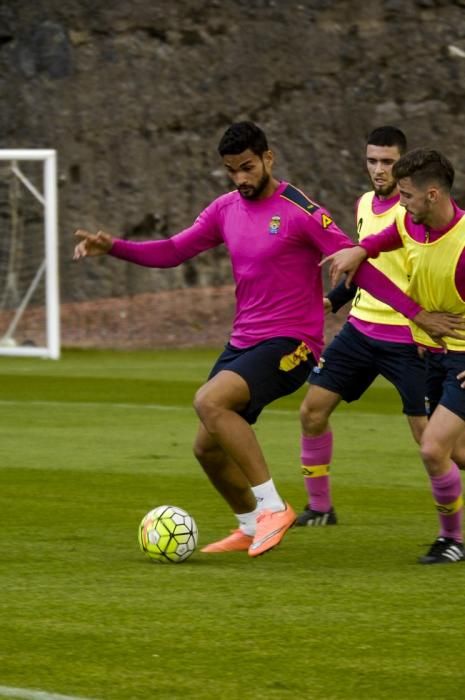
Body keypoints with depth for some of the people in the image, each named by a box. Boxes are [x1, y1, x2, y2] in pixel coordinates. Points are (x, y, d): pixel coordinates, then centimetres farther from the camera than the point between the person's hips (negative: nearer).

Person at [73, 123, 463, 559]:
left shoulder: (300, 212, -12)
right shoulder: (225, 210, 8)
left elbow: (357, 267, -11)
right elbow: (172, 252, 9)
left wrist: (417, 314, -13)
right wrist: (112, 247, -6)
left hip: (290, 343, -8)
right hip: (243, 343, 8)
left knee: (209, 402, -28)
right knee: (208, 448, 9)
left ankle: (272, 507, -21)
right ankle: (252, 529, 32)